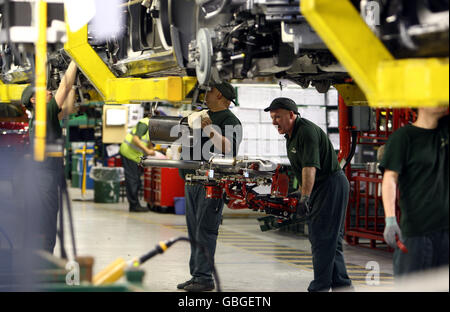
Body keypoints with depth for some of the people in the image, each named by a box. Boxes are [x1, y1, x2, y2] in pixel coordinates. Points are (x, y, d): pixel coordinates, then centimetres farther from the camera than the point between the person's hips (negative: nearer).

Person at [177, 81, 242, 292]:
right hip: (192, 180, 9)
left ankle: (204, 277, -10)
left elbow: (228, 148, -23)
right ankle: (196, 275, 14)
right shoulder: (204, 116, 21)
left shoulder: (230, 120, -7)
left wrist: (210, 130, -29)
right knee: (194, 232, 10)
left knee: (205, 231, -11)